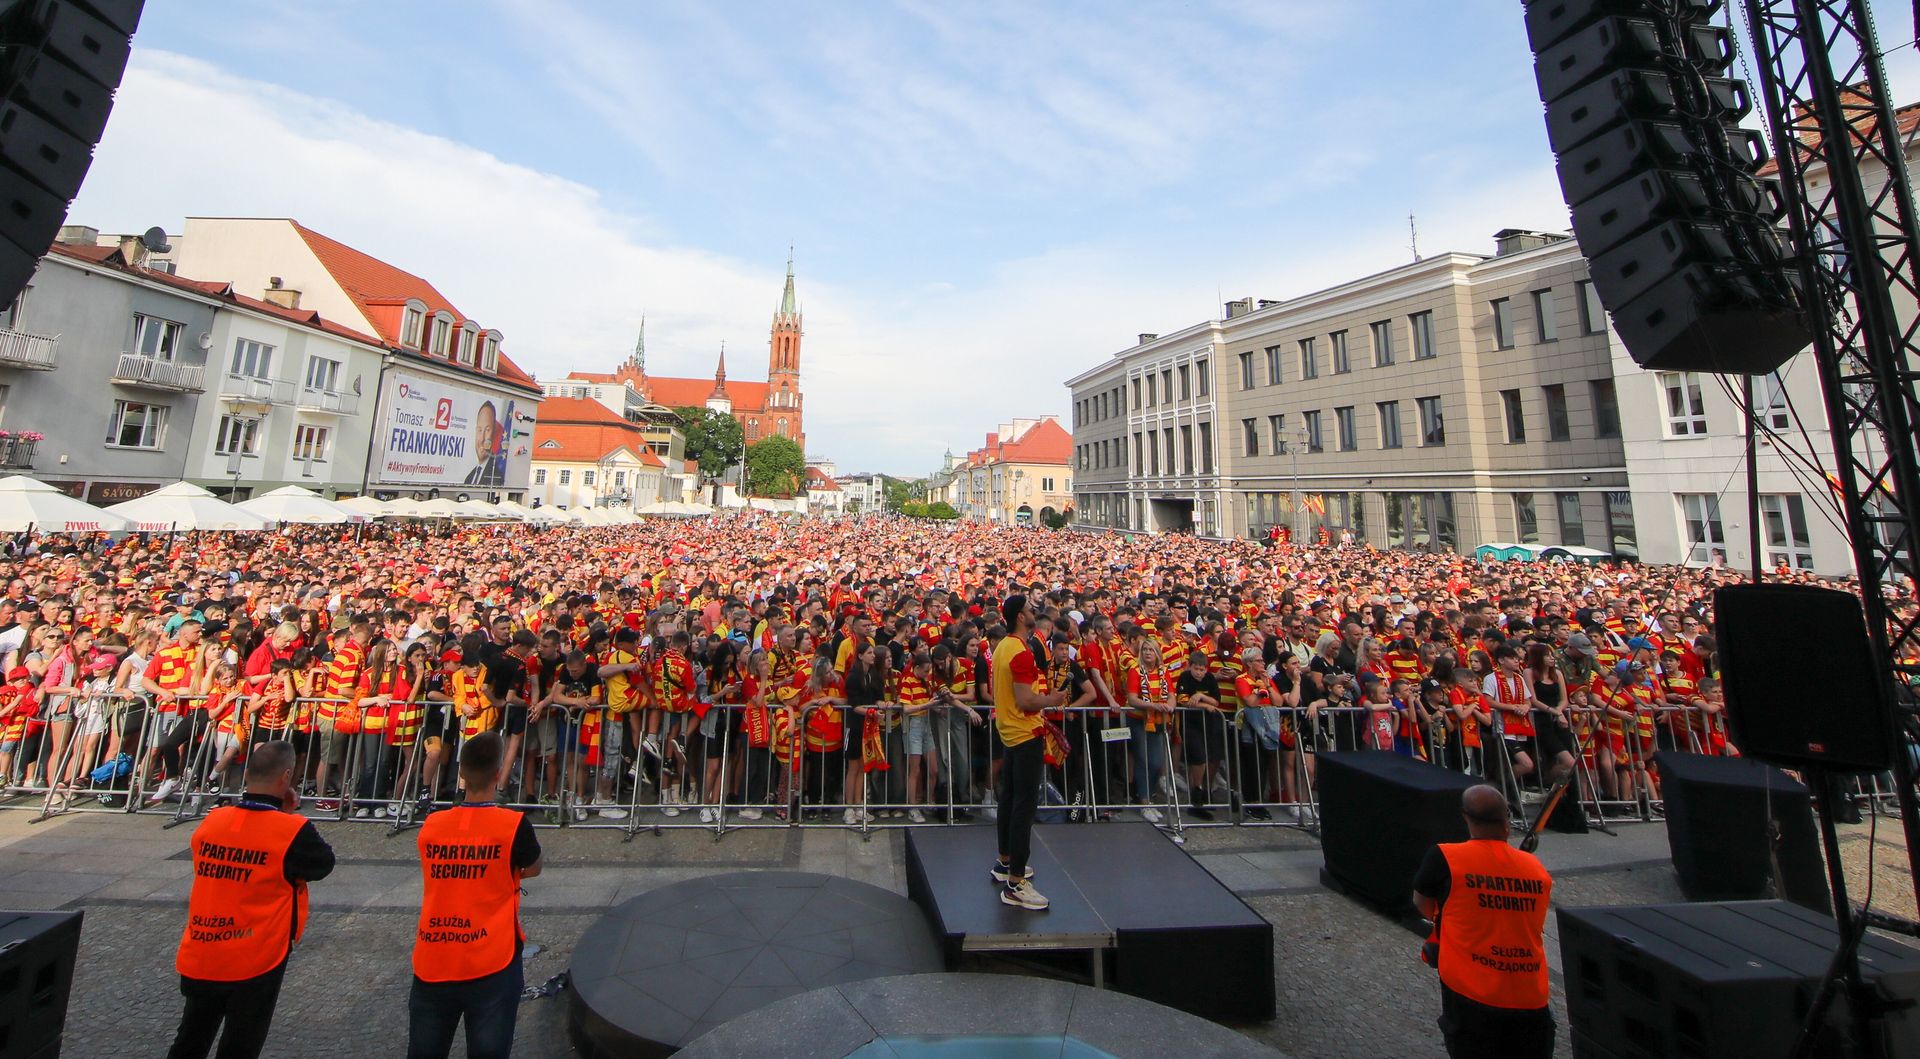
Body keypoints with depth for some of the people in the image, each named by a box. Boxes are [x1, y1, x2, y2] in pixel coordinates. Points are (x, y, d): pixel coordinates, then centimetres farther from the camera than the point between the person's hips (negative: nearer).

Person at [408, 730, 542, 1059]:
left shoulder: (431, 825, -3)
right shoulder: (514, 824, -14)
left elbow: (442, 875, 13)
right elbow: (534, 870, 4)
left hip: (432, 964, 4)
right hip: (491, 964, -4)